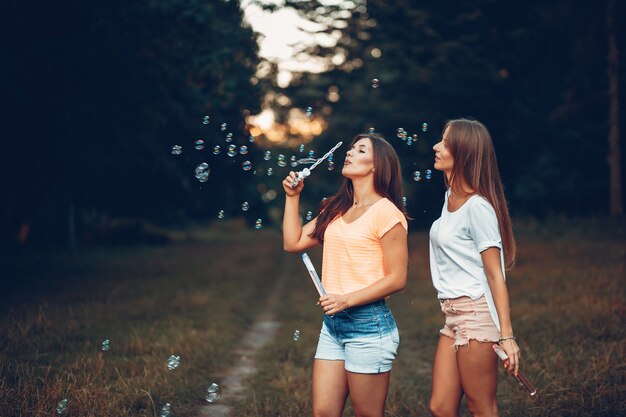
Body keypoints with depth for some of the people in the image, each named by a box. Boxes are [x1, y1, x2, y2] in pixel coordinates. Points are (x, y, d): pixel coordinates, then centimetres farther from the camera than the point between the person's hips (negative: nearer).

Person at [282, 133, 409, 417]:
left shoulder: (386, 213, -10)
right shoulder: (335, 209, 14)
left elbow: (397, 279, -13)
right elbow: (293, 243, 14)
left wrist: (347, 299, -19)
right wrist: (292, 196, 11)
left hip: (368, 323, -7)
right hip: (333, 322, 7)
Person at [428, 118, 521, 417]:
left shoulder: (477, 206, -13)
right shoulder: (450, 197, 13)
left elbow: (495, 274, -15)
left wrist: (506, 335, -18)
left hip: (476, 315, -9)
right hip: (453, 315, 9)